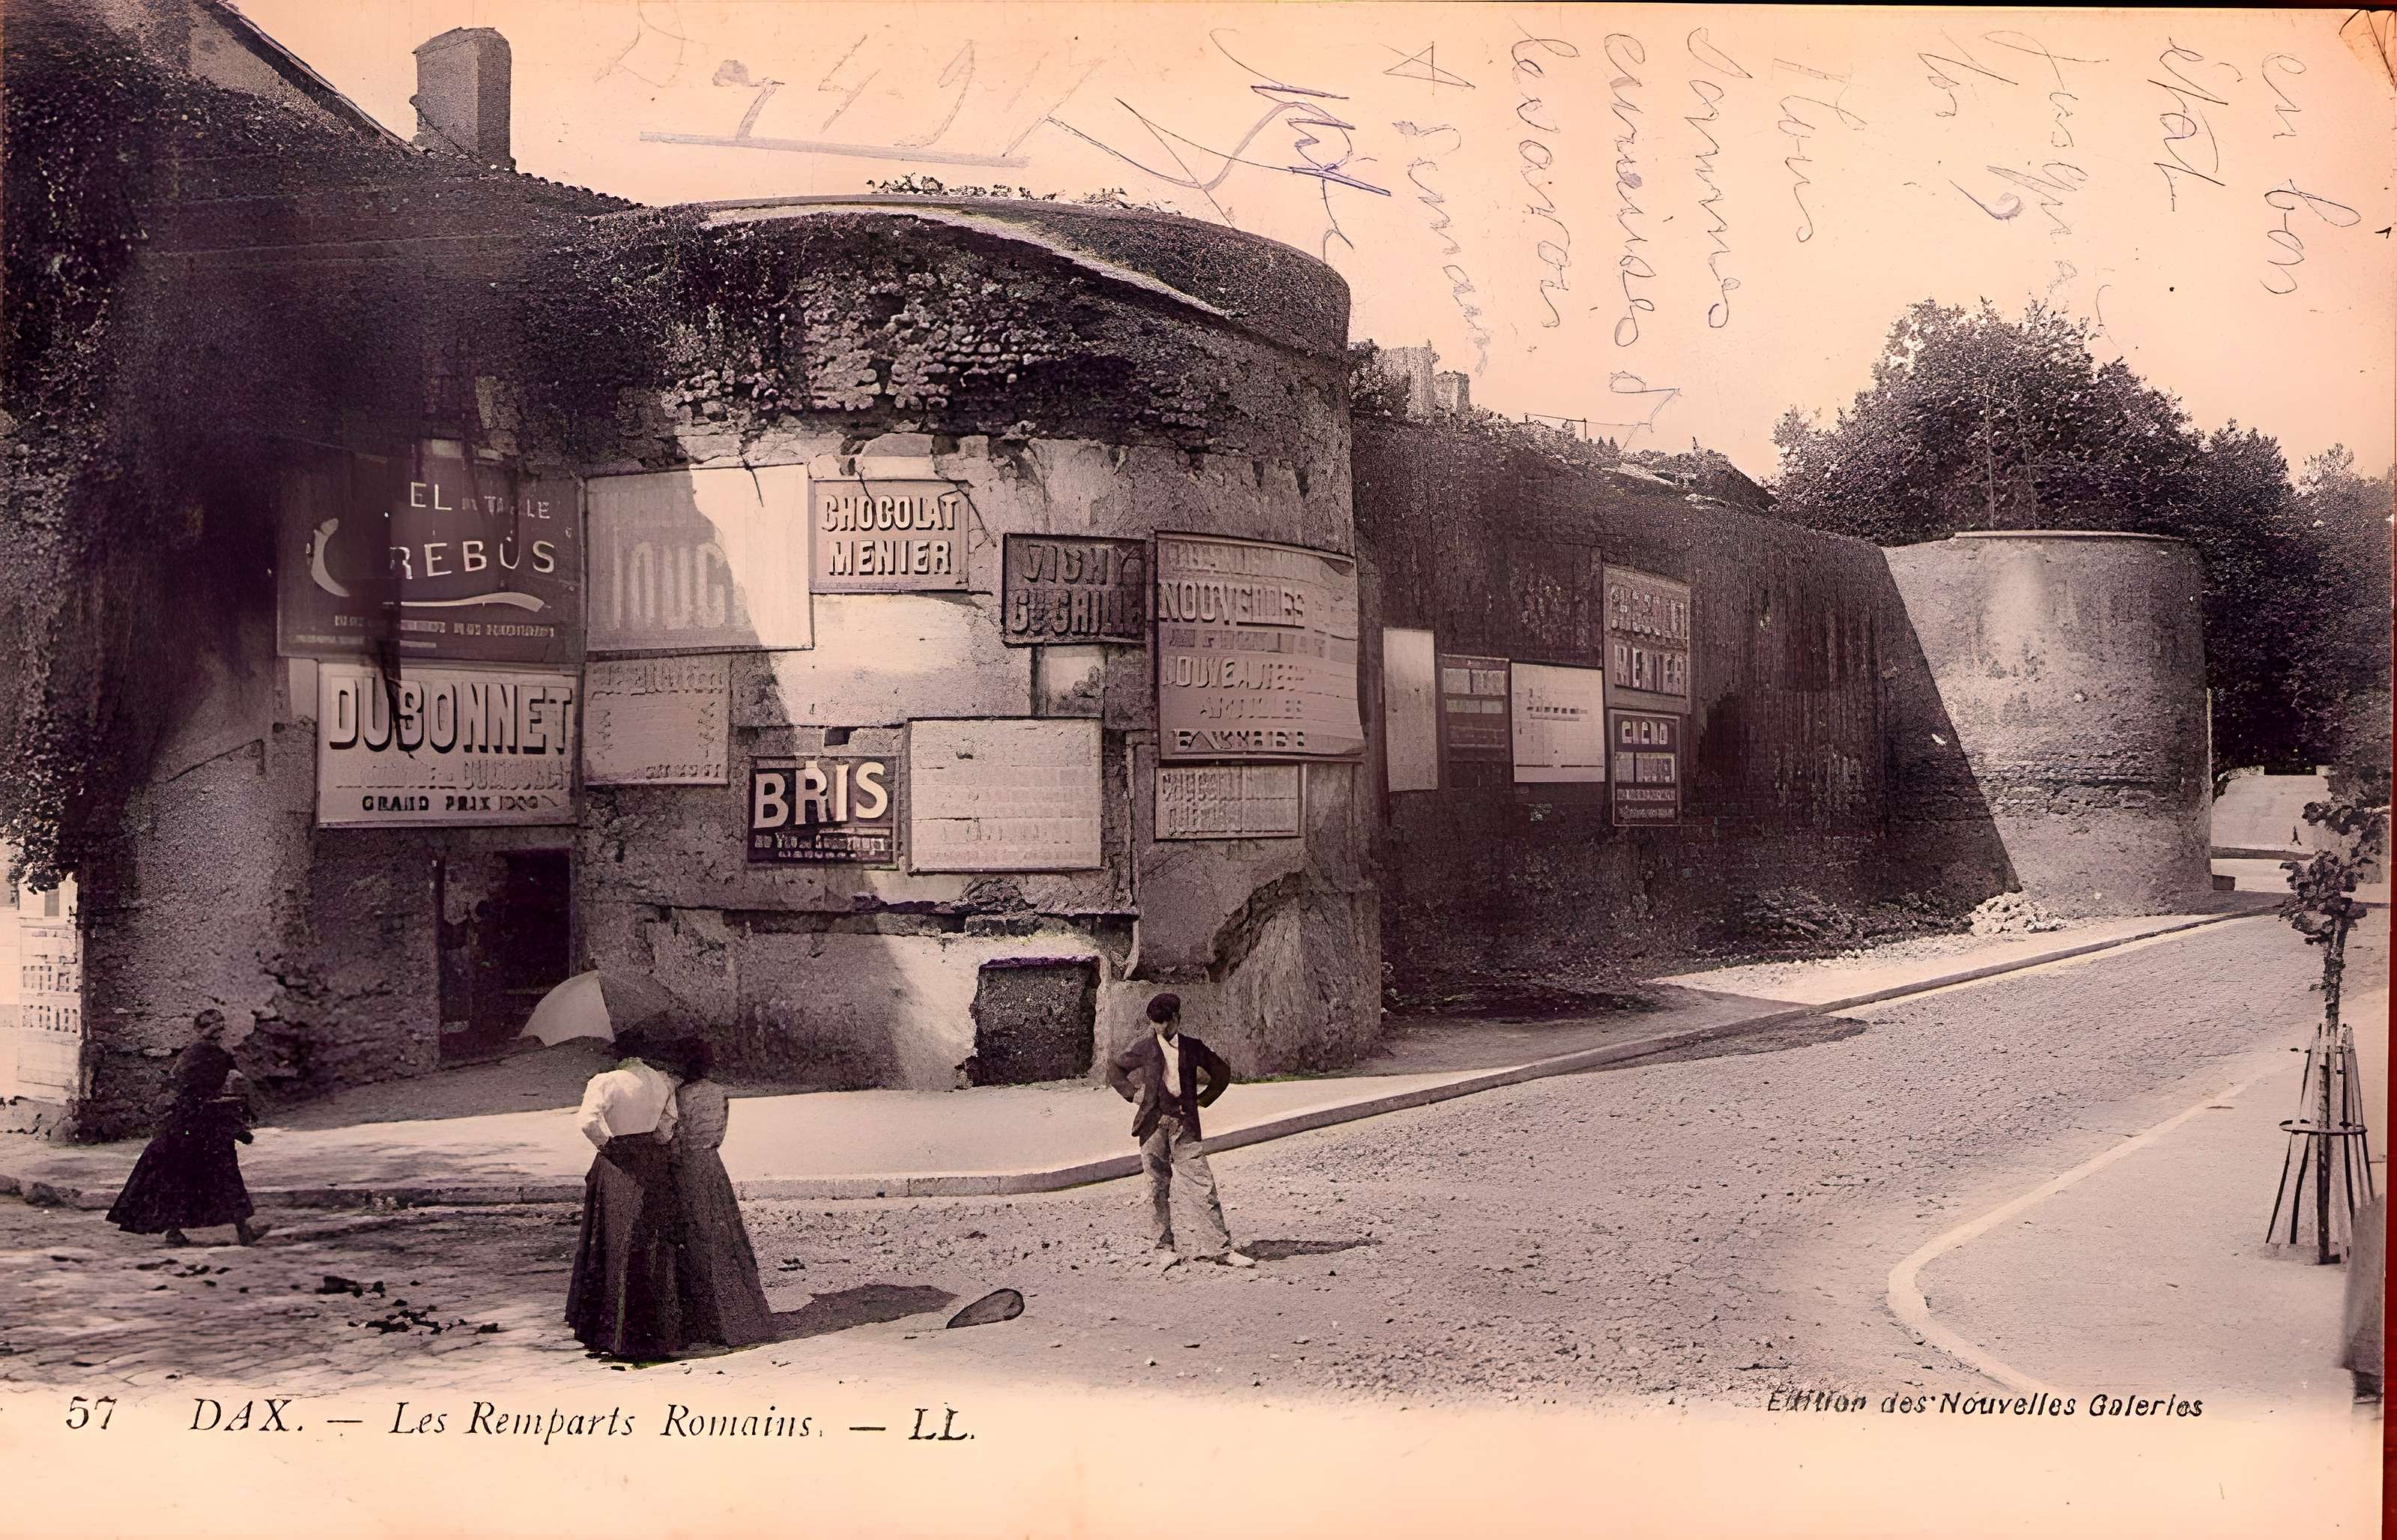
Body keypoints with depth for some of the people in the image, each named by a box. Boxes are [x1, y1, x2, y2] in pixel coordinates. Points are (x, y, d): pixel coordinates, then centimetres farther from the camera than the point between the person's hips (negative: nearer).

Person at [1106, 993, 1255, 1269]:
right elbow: (1114, 1069, 14)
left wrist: (1203, 1099, 11)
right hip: (1154, 1125, 0)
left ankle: (1218, 1246, -5)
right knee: (1158, 1187, 4)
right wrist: (1133, 1095, 5)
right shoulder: (1145, 1049, 5)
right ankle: (1165, 1246, 14)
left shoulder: (1192, 1047, 9)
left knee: (1202, 1184, -6)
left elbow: (1222, 1071, 20)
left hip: (1184, 1125, 1)